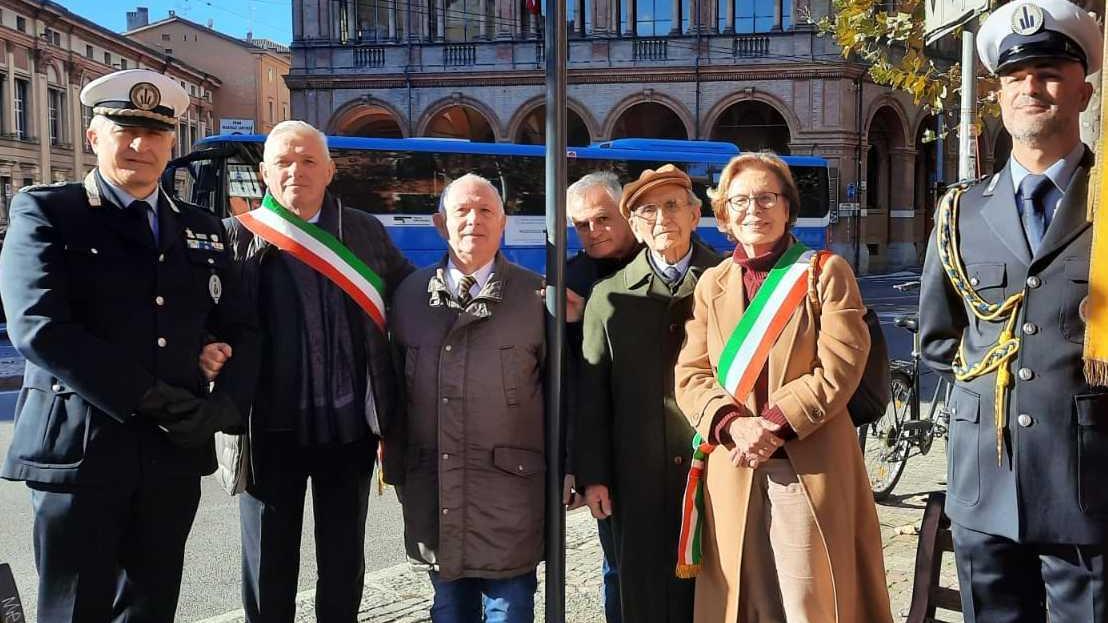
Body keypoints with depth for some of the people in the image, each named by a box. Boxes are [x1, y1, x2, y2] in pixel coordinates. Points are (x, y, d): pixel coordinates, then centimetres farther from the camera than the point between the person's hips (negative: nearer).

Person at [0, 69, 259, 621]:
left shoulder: (202, 229, 13)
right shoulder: (46, 212, -2)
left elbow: (239, 330, 12)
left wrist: (224, 406, -8)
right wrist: (153, 400, -18)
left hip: (176, 452, 5)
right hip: (77, 449, -4)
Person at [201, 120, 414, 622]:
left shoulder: (366, 233, 4)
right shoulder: (238, 237, -1)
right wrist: (206, 352, -21)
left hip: (349, 426, 2)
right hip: (271, 428, -1)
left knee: (344, 561, 16)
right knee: (268, 563, 12)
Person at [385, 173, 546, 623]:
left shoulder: (535, 295, -2)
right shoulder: (411, 293, 6)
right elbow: (394, 383, 10)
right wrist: (396, 467, 9)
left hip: (509, 486, -3)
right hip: (431, 487, 3)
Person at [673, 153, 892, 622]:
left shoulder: (826, 272, 3)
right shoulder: (711, 283, 13)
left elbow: (839, 367, -7)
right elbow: (691, 374, 6)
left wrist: (774, 423, -15)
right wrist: (733, 425, -12)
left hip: (812, 469, -3)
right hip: (733, 472, 3)